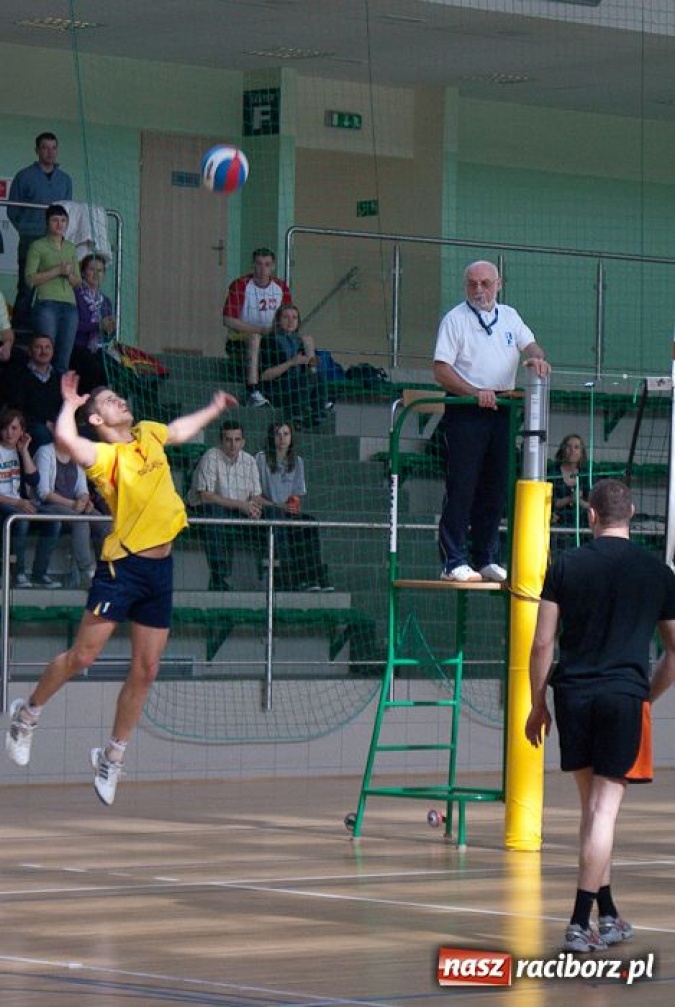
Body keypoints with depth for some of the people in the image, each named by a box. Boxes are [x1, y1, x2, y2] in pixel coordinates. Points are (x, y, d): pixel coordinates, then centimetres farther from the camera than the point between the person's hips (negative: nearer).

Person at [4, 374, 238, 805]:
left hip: (161, 567, 6)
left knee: (146, 670, 5)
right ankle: (28, 714, 19)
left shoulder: (149, 435, 11)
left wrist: (214, 409, 46)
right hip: (122, 564, -6)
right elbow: (66, 439, -34)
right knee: (83, 656, -5)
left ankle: (113, 756, 18)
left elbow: (180, 429, 35)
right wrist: (70, 402, -15)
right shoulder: (105, 456, -13)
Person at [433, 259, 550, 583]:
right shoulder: (455, 319, -1)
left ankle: (487, 559, 16)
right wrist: (475, 392, -20)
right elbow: (441, 370, -7)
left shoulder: (509, 317, 16)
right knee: (461, 489, -7)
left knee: (495, 489, 9)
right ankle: (454, 562, -6)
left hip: (501, 411, 6)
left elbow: (530, 345, 9)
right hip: (465, 411, -5)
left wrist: (537, 358, -16)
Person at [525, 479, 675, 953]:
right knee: (604, 810, -3)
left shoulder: (566, 566, 4)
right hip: (626, 696, -2)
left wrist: (538, 705, 10)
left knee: (593, 805, 15)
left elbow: (543, 643, 2)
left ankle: (608, 916, 22)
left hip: (573, 696, 2)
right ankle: (580, 923, -9)